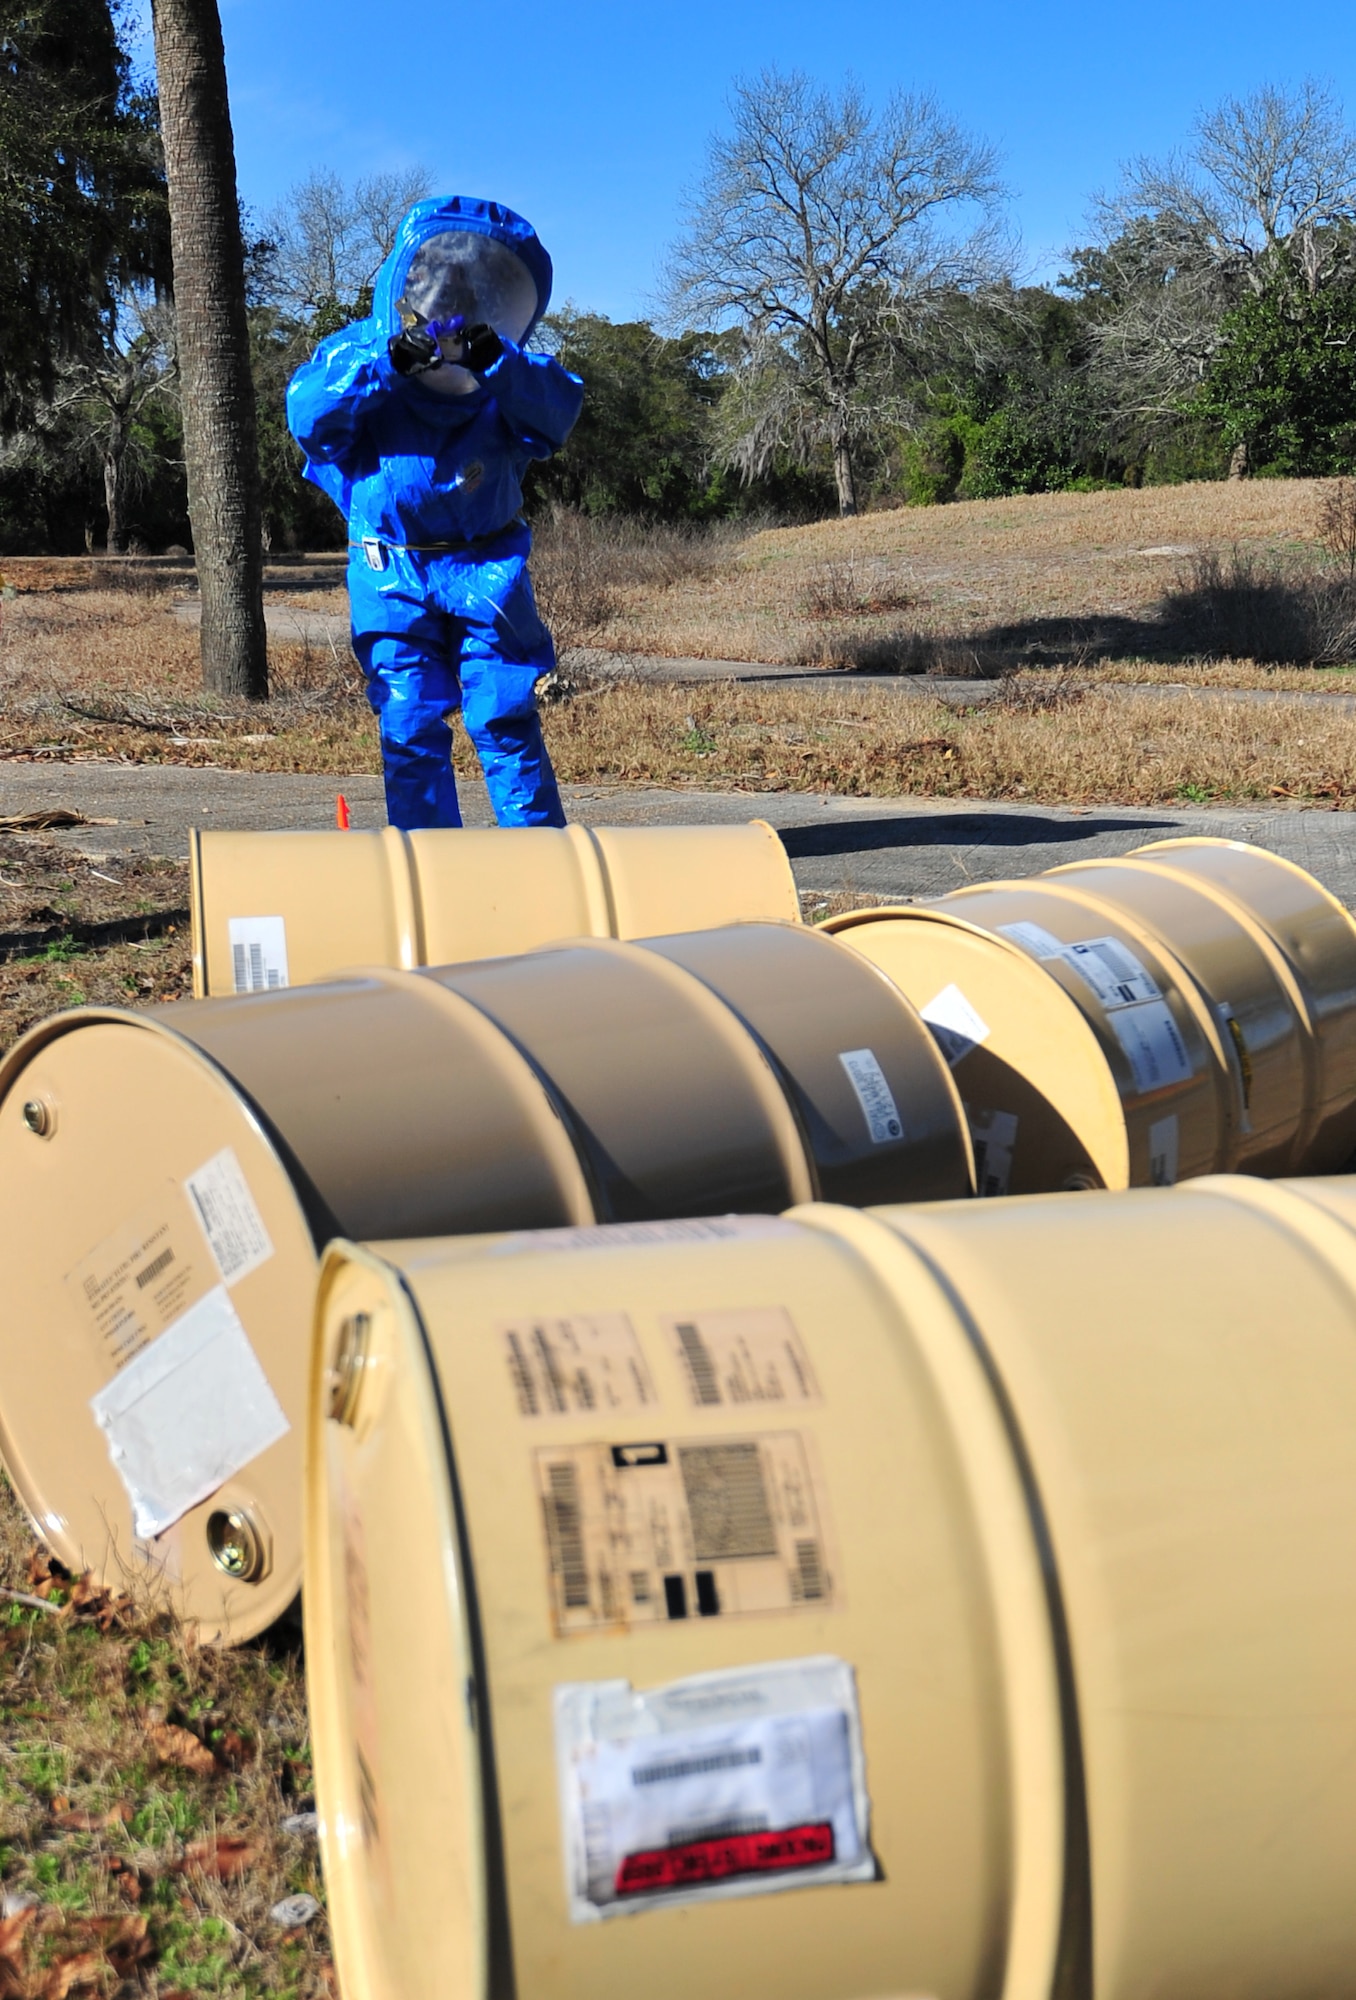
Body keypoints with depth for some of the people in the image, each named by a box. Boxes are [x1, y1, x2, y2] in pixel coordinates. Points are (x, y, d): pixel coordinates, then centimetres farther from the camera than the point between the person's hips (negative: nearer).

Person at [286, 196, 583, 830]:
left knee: (504, 719, -4)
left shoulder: (511, 372, 4)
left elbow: (556, 412, -15)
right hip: (390, 571, 0)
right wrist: (387, 362, -26)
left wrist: (493, 364, -30)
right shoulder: (361, 350, 3)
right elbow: (306, 412, -15)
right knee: (410, 727, 0)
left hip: (485, 568, 0)